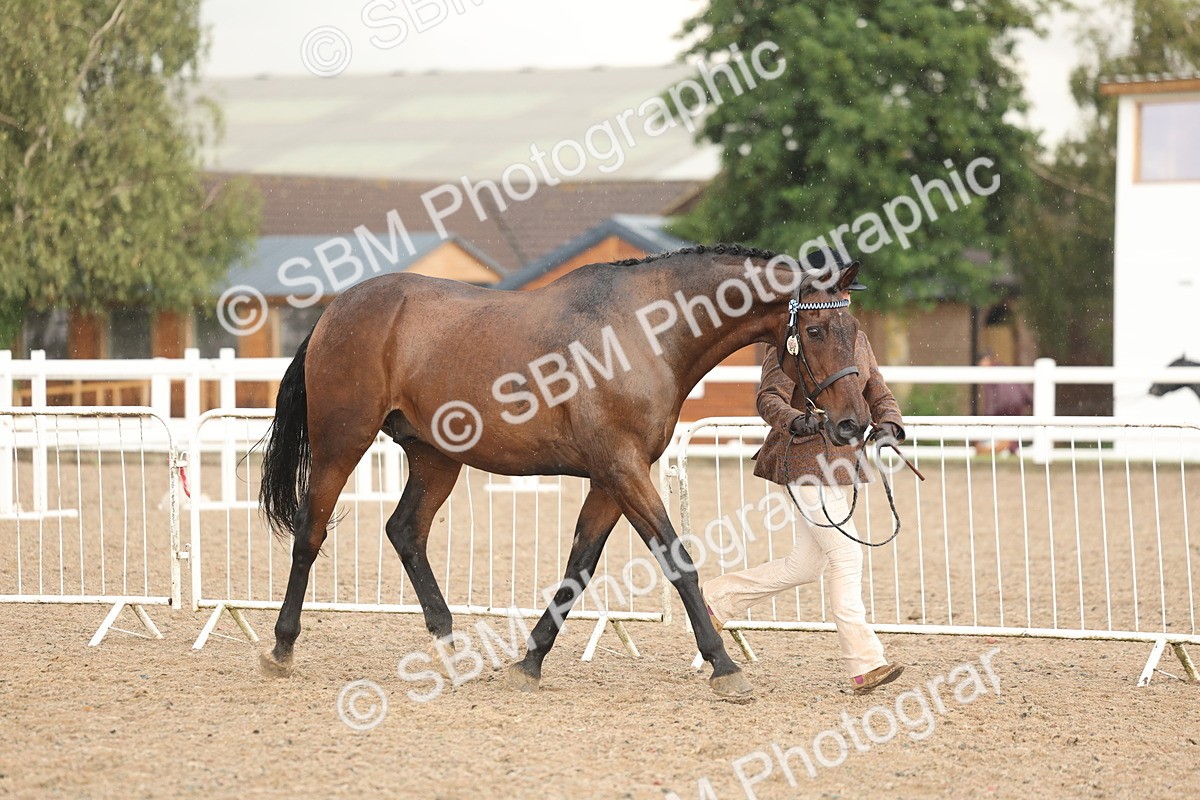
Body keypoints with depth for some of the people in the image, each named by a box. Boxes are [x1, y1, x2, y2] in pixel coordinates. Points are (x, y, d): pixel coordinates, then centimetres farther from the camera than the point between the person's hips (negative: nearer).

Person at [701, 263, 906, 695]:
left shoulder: (857, 341, 14)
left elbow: (879, 396, 15)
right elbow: (768, 398, -15)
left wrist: (888, 424, -7)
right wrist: (794, 420, -35)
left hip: (840, 461, 9)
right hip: (805, 460, -9)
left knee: (806, 565, 12)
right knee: (846, 555, -11)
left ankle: (719, 596, 28)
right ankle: (864, 665, -8)